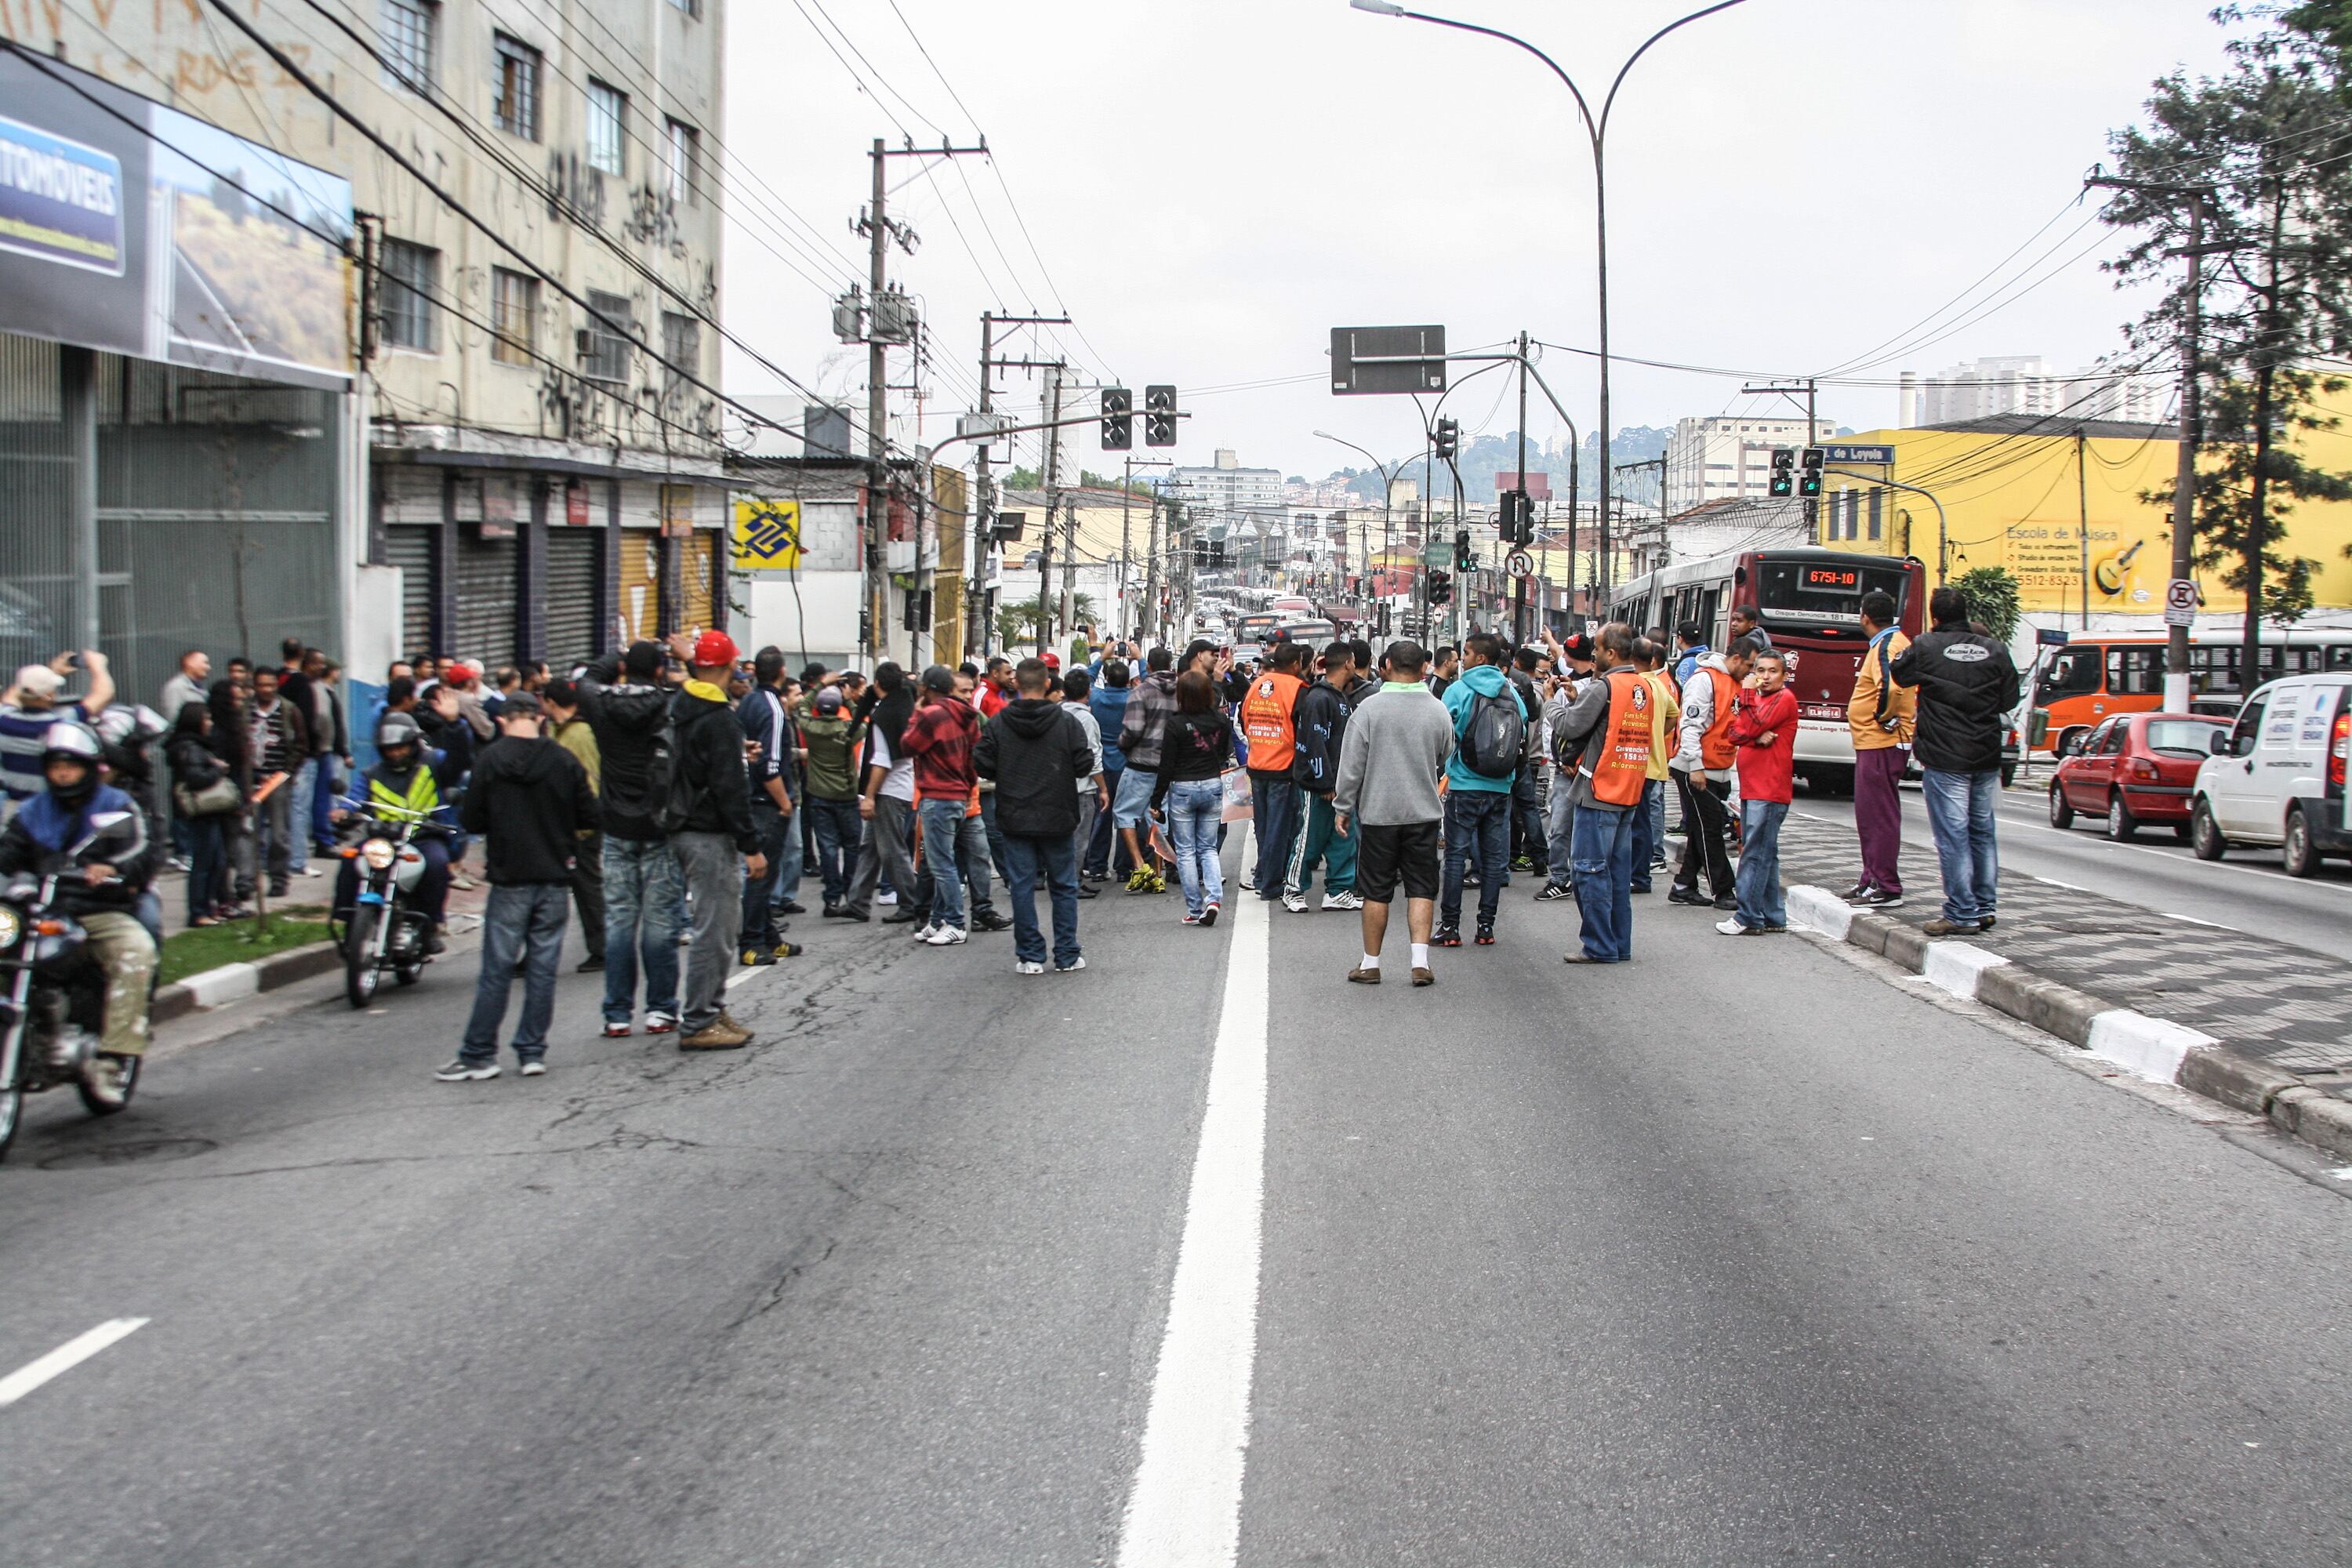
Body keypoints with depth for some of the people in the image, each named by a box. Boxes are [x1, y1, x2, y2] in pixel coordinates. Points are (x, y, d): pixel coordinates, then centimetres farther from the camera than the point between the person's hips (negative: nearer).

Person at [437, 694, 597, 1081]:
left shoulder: (490, 759, -7)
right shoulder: (564, 760, -2)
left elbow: (472, 821, -6)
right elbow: (589, 817, 0)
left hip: (509, 878, -2)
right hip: (554, 878, 2)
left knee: (496, 970, 3)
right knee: (543, 969, 7)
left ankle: (479, 1056, 7)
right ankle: (532, 1052, 10)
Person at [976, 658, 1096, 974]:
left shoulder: (997, 724, -5)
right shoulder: (1067, 721, -7)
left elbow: (982, 766, -6)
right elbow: (1085, 765, -8)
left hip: (1015, 818, 0)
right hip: (1058, 818, 0)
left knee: (1022, 886, 6)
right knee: (1064, 887, 10)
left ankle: (1029, 956, 7)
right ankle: (1067, 956, 13)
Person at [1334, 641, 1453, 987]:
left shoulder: (1370, 708, -9)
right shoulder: (1438, 710, 0)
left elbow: (1352, 764, -8)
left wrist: (1342, 807, 2)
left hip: (1378, 812, -2)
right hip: (1424, 812, 2)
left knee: (1376, 891, 6)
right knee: (1421, 887, 7)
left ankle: (1370, 964, 13)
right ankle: (1420, 961, -2)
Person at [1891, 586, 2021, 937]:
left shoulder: (1926, 648, -9)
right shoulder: (1994, 650, 0)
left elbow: (1897, 673, 9)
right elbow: (2010, 700, 6)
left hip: (1945, 759, -4)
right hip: (1987, 758, 4)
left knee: (1953, 836, -2)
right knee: (1982, 833, 14)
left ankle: (1962, 914, -2)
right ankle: (1985, 908, 19)